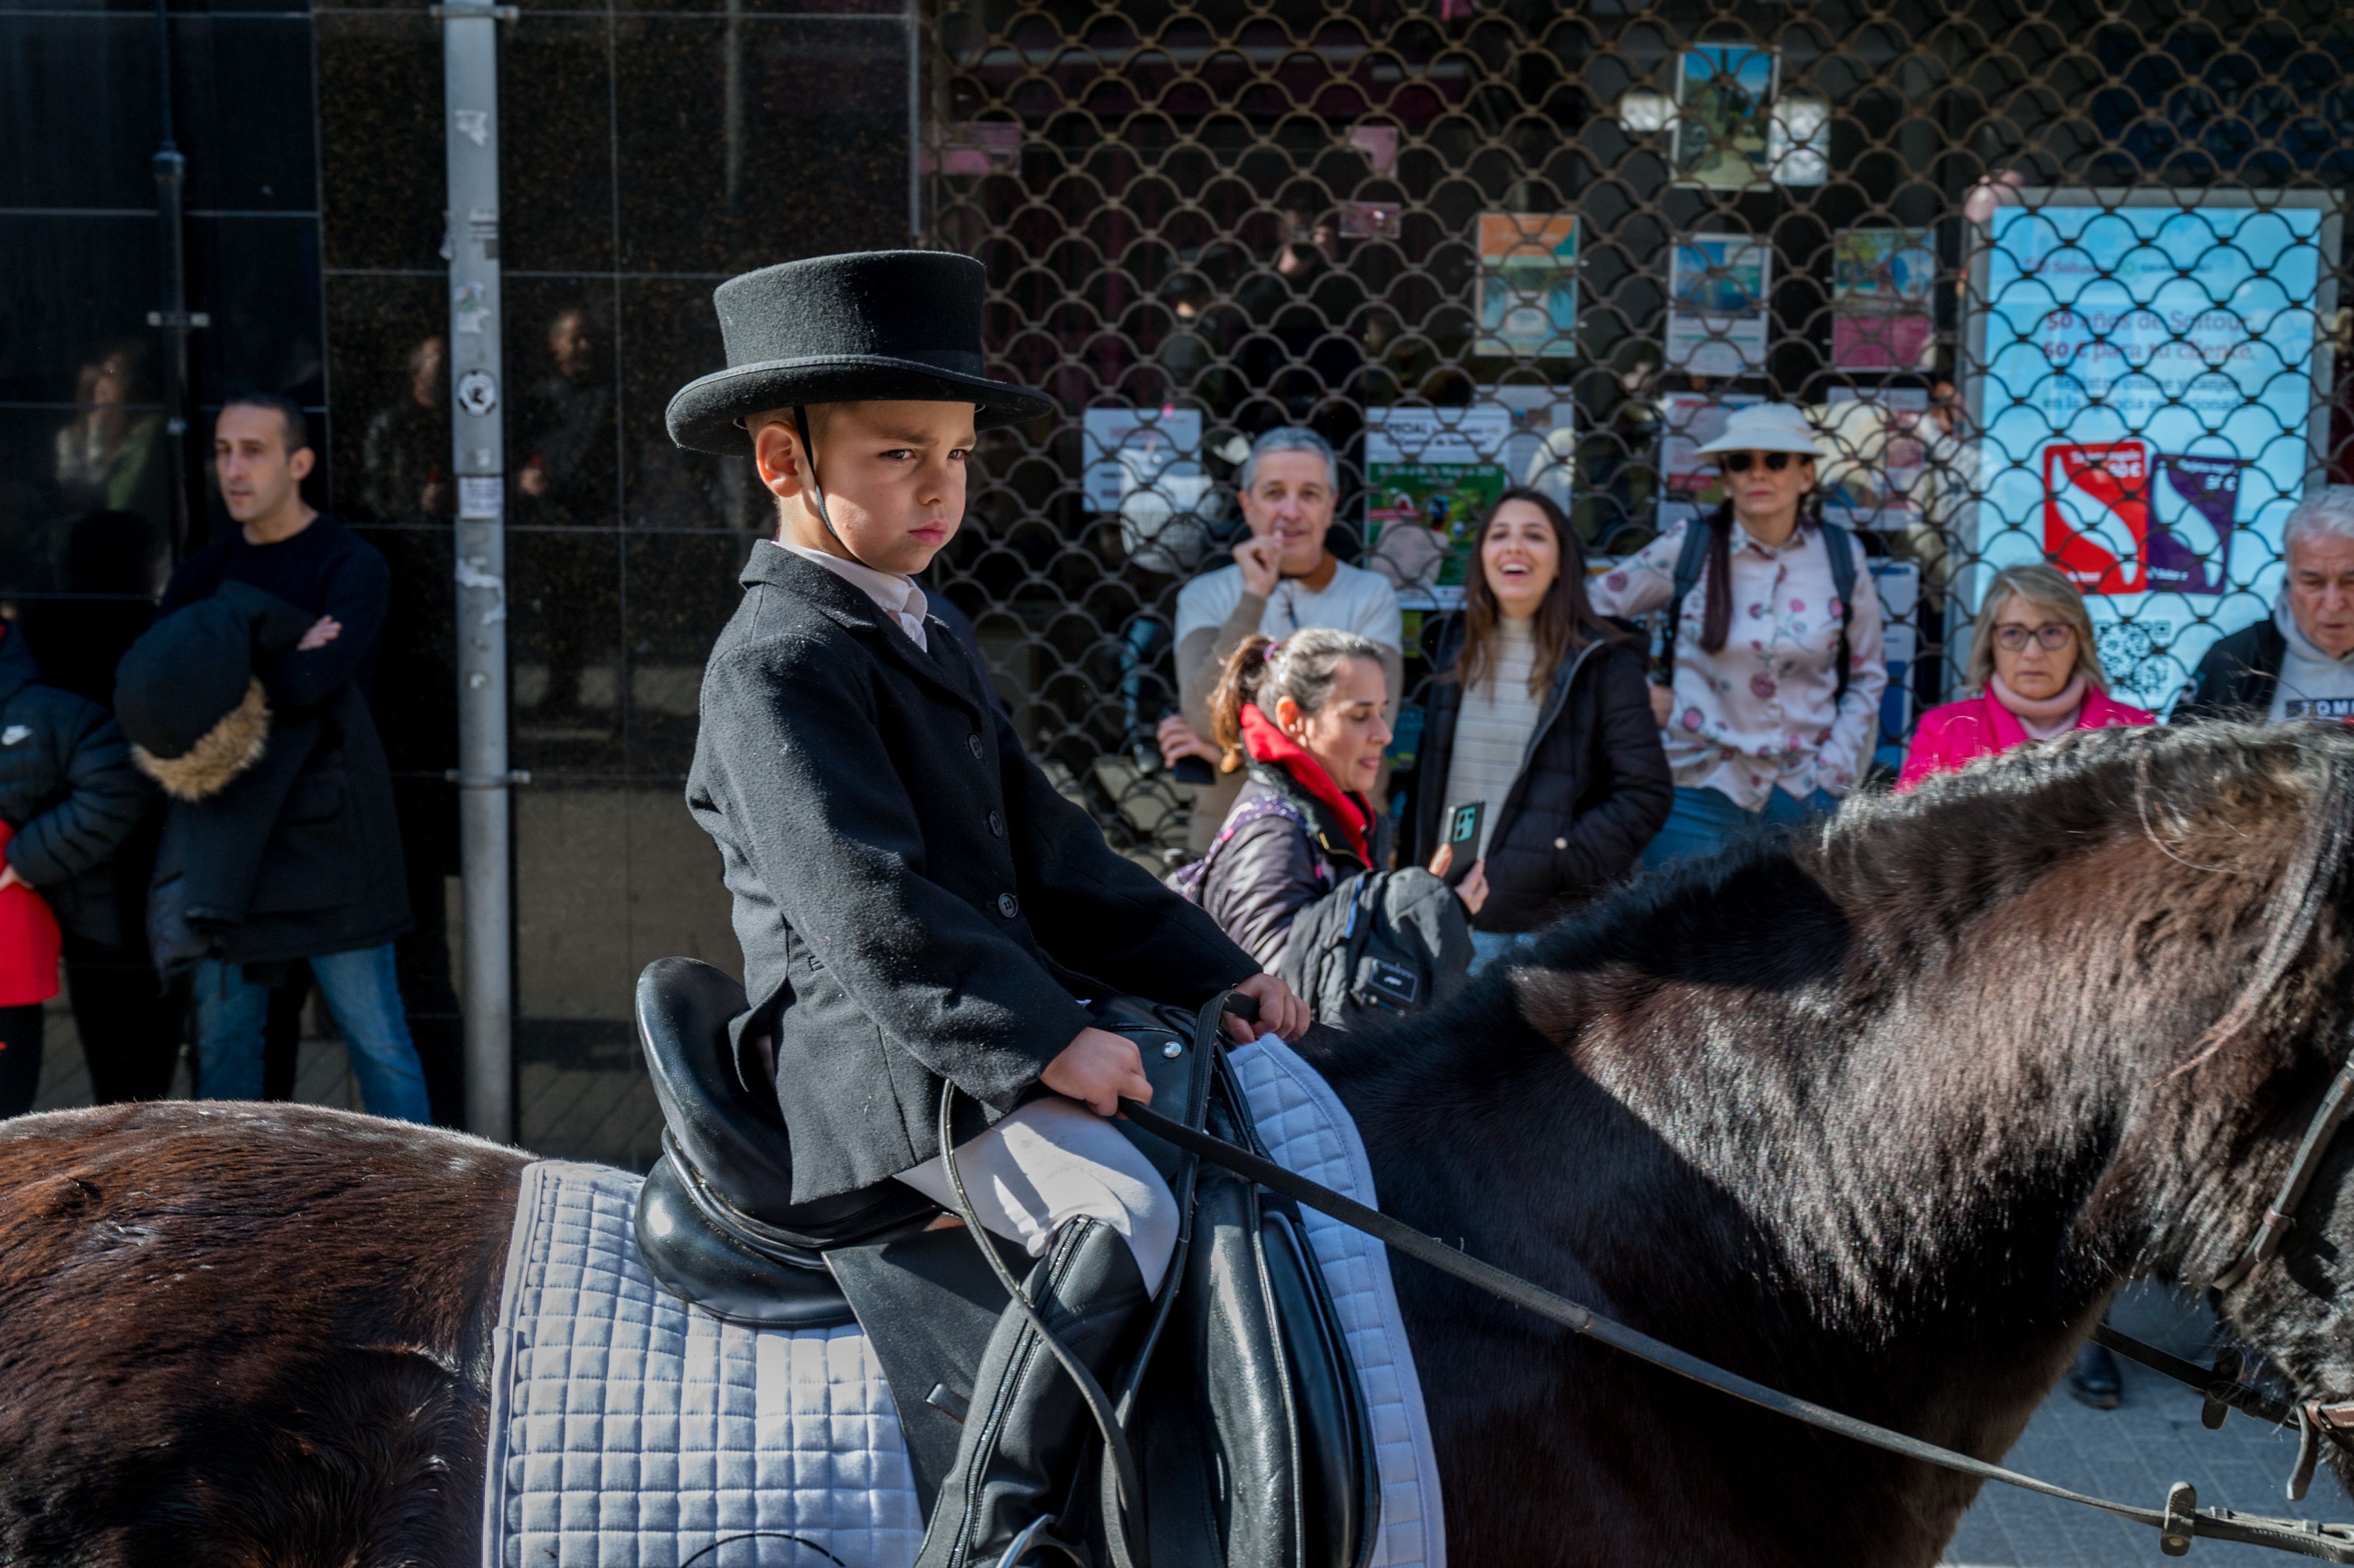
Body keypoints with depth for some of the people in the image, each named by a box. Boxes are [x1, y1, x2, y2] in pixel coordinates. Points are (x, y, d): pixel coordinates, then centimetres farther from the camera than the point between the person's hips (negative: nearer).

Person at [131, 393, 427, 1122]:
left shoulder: (351, 566, -5)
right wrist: (271, 668, -16)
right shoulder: (206, 571, 12)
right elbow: (137, 685, -1)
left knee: (375, 1038, -2)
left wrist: (201, 683, -9)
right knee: (223, 1037, 10)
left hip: (325, 832, -5)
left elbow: (307, 681, -22)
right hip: (224, 838, 5)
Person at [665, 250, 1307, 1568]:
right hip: (889, 1063, -10)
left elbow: (1050, 853, 19)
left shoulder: (925, 641, 20)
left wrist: (1214, 972, 9)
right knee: (1123, 1210, -31)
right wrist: (1041, 1041, -29)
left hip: (1001, 1033, 10)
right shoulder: (780, 662, -12)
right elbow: (867, 905, -24)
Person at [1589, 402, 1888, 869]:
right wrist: (1638, 694, 2)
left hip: (1802, 796, 1)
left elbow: (1867, 678, 13)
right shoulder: (1686, 549, -2)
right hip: (1699, 792, -1)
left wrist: (1836, 772, 4)